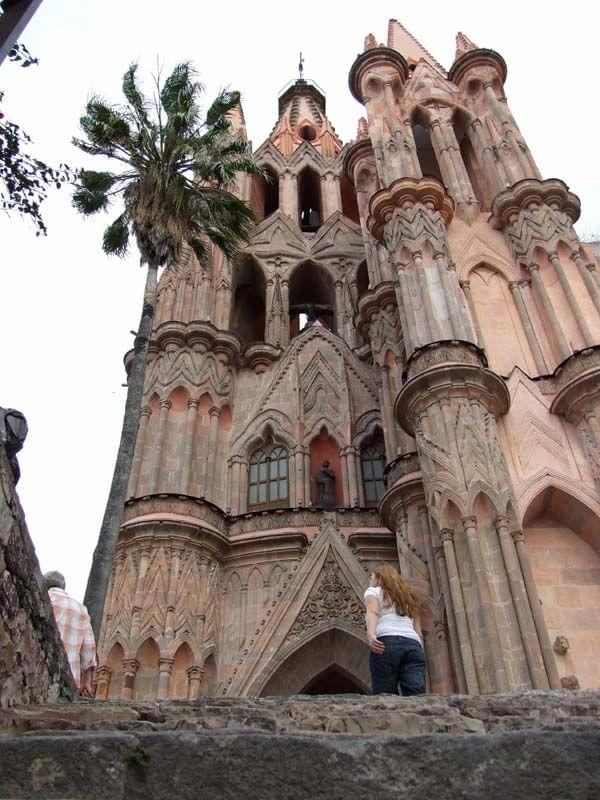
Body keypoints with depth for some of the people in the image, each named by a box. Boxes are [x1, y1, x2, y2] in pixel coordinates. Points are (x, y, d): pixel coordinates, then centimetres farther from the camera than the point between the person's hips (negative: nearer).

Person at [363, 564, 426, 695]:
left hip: (387, 642, -4)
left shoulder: (373, 591, 21)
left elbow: (372, 612, -3)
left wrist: (370, 634, -19)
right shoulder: (408, 596, 35)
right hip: (413, 645, 4)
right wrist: (420, 653, 20)